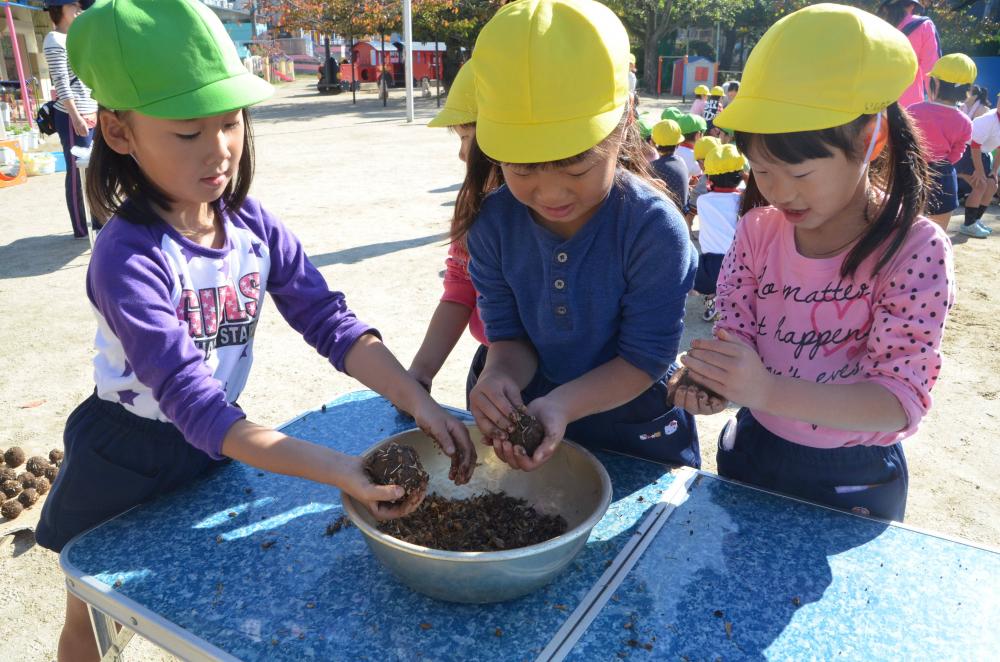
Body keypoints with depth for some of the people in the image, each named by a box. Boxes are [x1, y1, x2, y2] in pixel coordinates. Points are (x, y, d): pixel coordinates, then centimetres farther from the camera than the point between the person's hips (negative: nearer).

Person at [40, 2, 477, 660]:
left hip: (217, 449, 4)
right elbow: (195, 403, -36)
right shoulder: (128, 259, -30)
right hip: (126, 459, -4)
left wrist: (420, 403, -32)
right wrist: (338, 470, -46)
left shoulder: (253, 224, -14)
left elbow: (331, 322, -18)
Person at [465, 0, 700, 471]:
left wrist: (563, 404, -39)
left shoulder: (654, 228, -27)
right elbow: (509, 335, -9)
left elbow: (645, 359, -23)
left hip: (639, 438, -3)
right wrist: (498, 376, -32)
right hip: (533, 422, 4)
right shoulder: (493, 223, -15)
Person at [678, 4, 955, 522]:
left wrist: (768, 390, -41)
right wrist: (712, 381, -30)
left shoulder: (915, 250, -21)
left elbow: (902, 401, -25)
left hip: (852, 481, -3)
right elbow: (736, 336, -6)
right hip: (751, 454, 4)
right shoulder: (758, 229, -10)